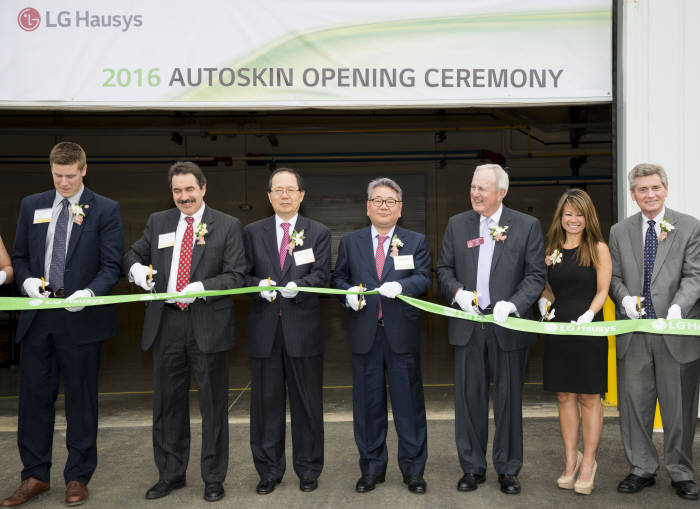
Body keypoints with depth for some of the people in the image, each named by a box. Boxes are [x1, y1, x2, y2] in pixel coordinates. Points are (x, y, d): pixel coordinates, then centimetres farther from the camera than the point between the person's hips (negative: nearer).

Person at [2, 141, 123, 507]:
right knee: (34, 395, 9)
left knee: (81, 399, 7)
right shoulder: (31, 205, 10)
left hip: (82, 317, -3)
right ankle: (35, 476, 25)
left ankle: (78, 477, 22)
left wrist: (90, 293, -21)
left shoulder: (105, 210, -1)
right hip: (37, 316, 4)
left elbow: (111, 265, -5)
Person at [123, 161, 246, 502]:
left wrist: (201, 288, -20)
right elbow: (133, 254, 19)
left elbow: (236, 275, -6)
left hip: (208, 324, -3)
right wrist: (137, 269, -5)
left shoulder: (227, 226, -1)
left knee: (213, 405, 7)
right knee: (168, 404, 13)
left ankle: (213, 478, 23)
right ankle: (171, 475, 31)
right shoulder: (158, 222, 10)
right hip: (167, 324, 4)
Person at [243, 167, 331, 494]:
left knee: (307, 402, 7)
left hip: (303, 327, -1)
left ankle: (308, 470, 22)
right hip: (264, 328, 1)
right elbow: (243, 274, 5)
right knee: (266, 402, 8)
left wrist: (298, 286, -23)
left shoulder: (319, 233, 6)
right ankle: (269, 470, 22)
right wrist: (260, 284, -16)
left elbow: (322, 274, -5)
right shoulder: (253, 232, 9)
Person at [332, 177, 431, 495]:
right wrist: (348, 292, -9)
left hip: (402, 333, -1)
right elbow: (338, 277, 12)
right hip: (365, 334, 2)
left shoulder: (416, 242, 6)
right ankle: (372, 468, 25)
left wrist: (401, 285, -23)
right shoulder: (350, 242, 10)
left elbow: (424, 279, -4)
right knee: (368, 403, 10)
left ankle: (413, 469, 20)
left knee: (409, 402, 5)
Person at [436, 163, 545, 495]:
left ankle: (507, 470, 23)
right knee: (468, 398, 8)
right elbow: (444, 269, 10)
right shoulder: (457, 224, 8)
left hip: (508, 325, -2)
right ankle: (473, 468, 23)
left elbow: (536, 275, -3)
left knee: (508, 399, 8)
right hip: (468, 326, 2)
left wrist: (512, 303, -17)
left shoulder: (527, 226, 0)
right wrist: (457, 292, -10)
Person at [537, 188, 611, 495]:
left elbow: (602, 291, -4)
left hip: (589, 329, -4)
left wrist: (588, 315, -19)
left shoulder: (598, 248, 1)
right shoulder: (552, 250, 11)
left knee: (589, 398, 2)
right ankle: (570, 459, 20)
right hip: (559, 329, 4)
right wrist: (543, 301, -3)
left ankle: (588, 463, 13)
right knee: (565, 397, 8)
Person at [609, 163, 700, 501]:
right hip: (634, 333, 3)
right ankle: (642, 469, 24)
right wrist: (624, 297, -11)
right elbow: (614, 277, 10)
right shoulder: (619, 232, 9)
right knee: (634, 404, 9)